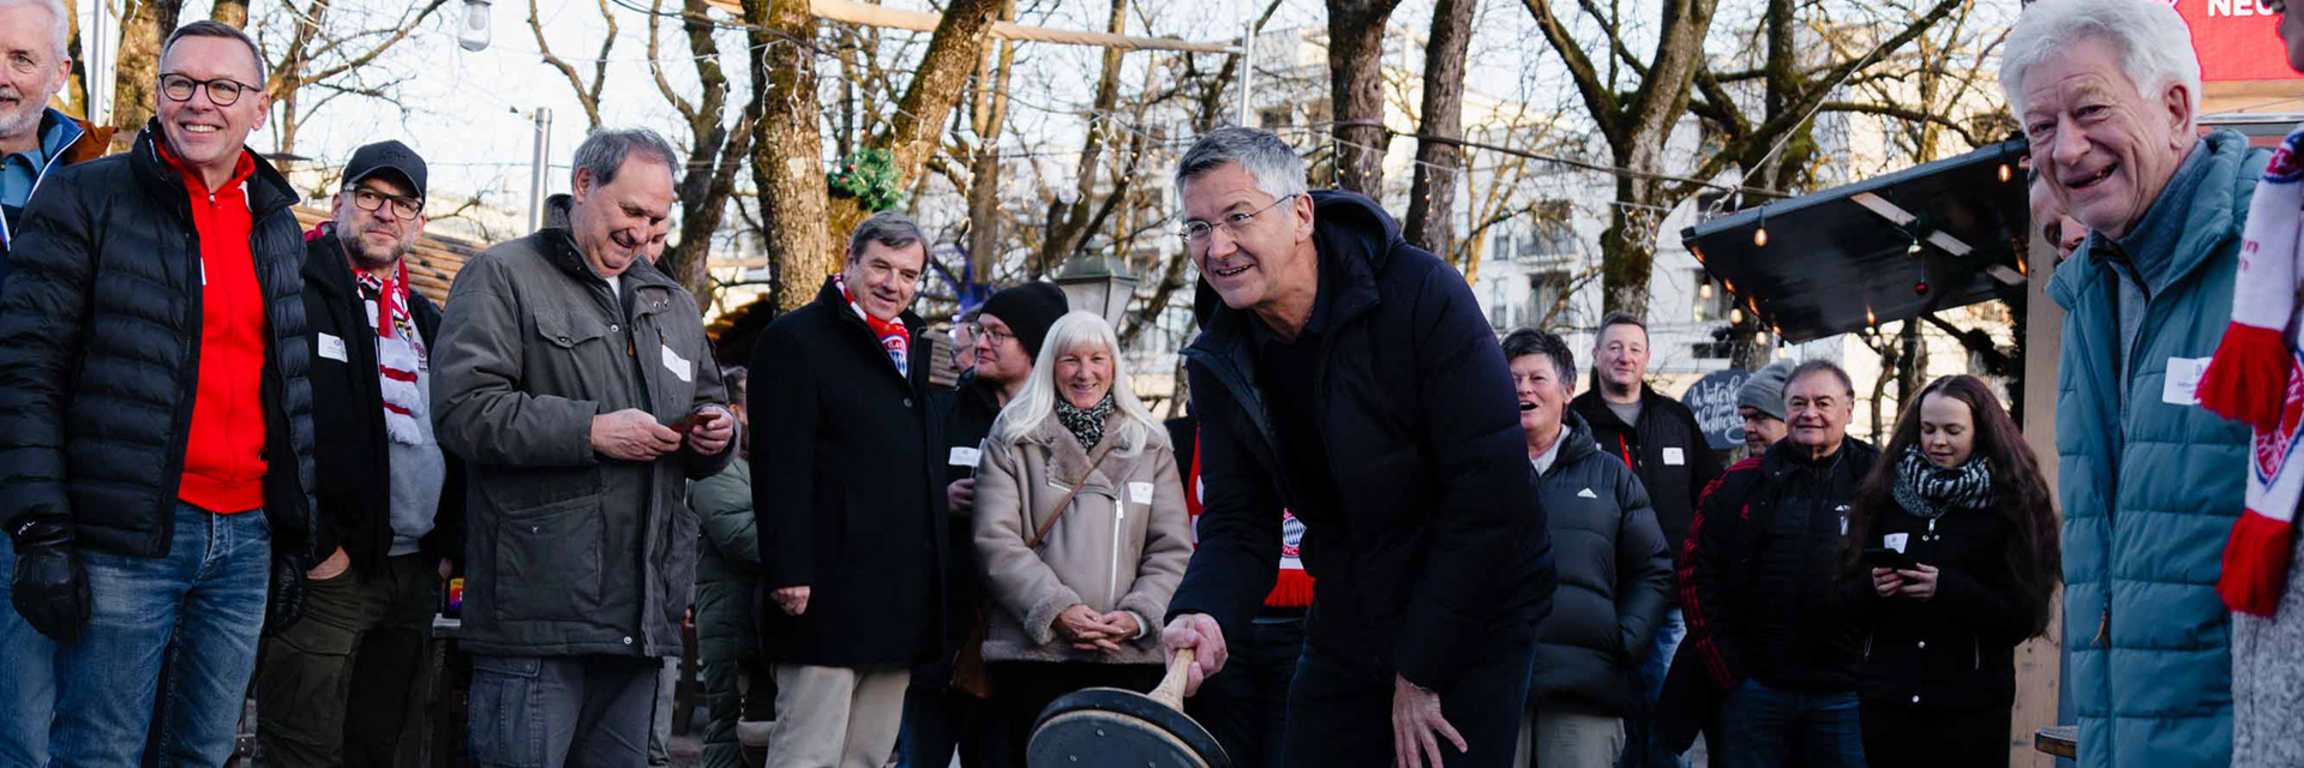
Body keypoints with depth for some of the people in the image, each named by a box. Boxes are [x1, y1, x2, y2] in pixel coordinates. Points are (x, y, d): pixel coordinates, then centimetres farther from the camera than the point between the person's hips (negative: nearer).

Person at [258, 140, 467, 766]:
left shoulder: (425, 320, 20)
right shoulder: (296, 289, -4)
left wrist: (450, 546, 12)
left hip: (415, 573, 7)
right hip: (326, 569, -7)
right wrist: (310, 543, -16)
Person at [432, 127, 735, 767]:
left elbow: (709, 411, 33)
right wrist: (593, 432, -16)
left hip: (643, 613, 7)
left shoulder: (674, 305, 23)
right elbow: (464, 408, -11)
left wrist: (716, 435, 7)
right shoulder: (504, 276, 1)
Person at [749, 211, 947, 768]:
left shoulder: (915, 348, 20)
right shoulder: (795, 340, -4)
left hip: (901, 599, 8)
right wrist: (789, 573, -20)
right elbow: (781, 466, -12)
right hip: (829, 594, -8)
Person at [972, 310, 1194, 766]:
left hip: (1131, 657, 2)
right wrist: (1057, 610, -13)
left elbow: (1171, 550, 9)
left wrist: (1139, 616, -8)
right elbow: (996, 542, -2)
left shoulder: (1149, 446, 13)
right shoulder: (1013, 442, 7)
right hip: (1031, 652, -2)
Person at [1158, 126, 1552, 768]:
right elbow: (1240, 523, 0)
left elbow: (1490, 489, -22)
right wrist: (1205, 614, -24)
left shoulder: (1420, 294, -19)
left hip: (1472, 622, -5)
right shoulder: (1219, 362, -2)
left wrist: (1422, 672, -20)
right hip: (1348, 632, 5)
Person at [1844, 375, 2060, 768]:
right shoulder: (1888, 495, 10)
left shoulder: (2008, 506, -1)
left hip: (1970, 709, -3)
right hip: (1887, 702, 3)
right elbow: (1848, 597, 12)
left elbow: (2022, 617, -6)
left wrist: (1949, 589, -18)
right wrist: (1872, 587, -10)